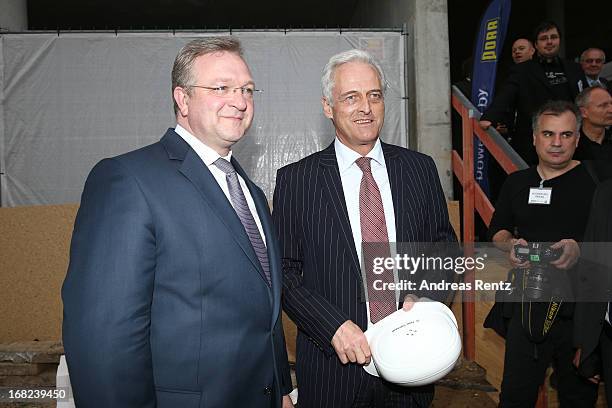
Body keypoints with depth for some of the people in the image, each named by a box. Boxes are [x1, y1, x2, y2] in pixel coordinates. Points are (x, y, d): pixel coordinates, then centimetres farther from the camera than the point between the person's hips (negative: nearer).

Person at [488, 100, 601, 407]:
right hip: (527, 304, 3)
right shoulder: (517, 183, 8)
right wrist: (511, 244, -6)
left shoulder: (596, 181, -5)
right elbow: (497, 230, 15)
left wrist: (581, 248, -25)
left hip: (580, 305, -2)